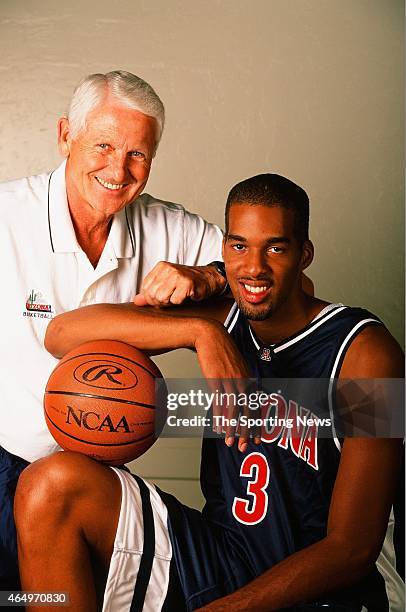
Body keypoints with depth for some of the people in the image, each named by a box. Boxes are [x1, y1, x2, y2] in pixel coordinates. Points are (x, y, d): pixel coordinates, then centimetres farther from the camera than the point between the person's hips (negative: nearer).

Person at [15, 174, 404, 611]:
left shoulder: (364, 353, -13)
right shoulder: (222, 317, 0)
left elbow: (352, 550, -15)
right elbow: (62, 334, -11)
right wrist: (200, 331, -23)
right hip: (217, 556, 5)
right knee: (52, 485, -12)